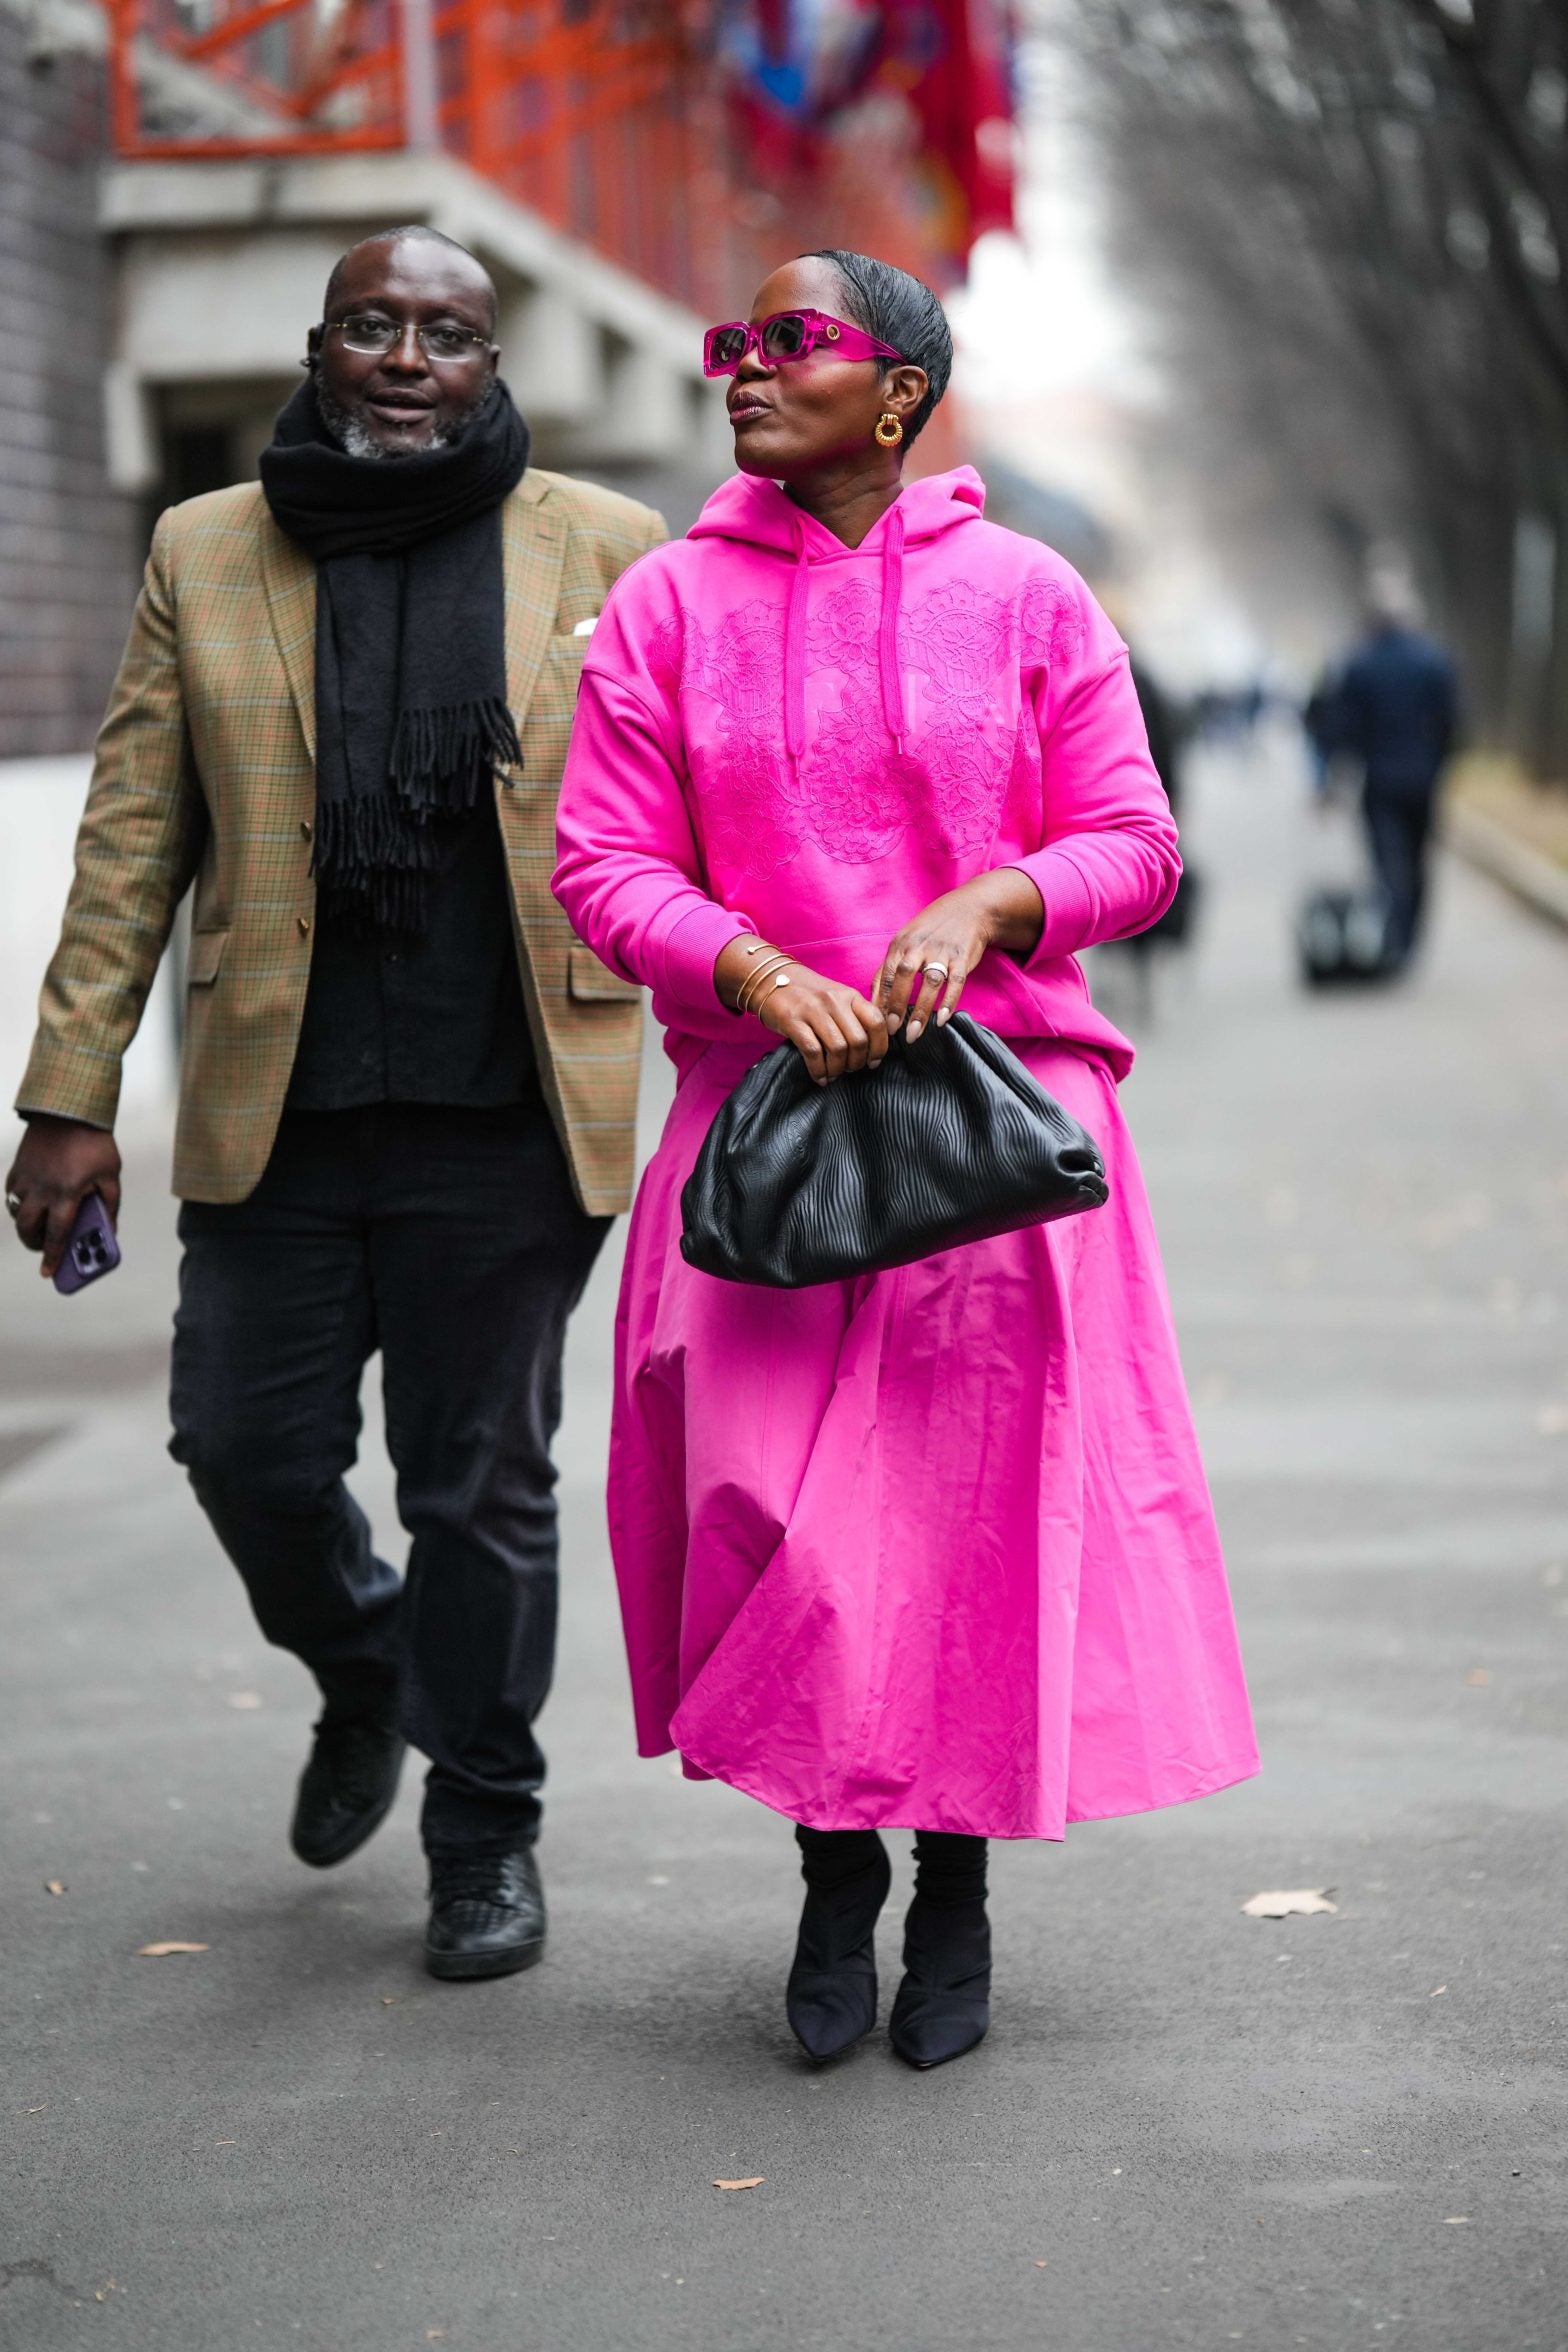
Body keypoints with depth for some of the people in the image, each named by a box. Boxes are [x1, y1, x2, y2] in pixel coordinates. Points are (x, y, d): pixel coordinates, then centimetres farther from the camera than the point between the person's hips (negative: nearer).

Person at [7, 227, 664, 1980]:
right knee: (248, 1454, 6)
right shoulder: (202, 553, 8)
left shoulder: (606, 551, 3)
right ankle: (360, 1678, 38)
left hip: (507, 1123, -2)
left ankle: (485, 1835, 24)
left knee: (479, 1489, 6)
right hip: (271, 1115, 2)